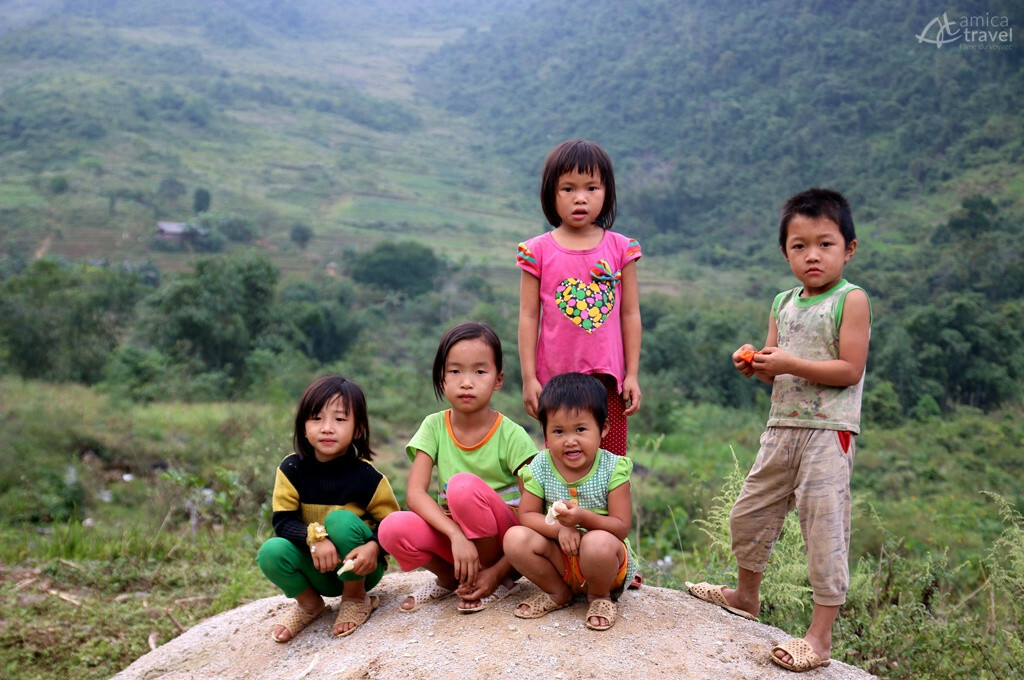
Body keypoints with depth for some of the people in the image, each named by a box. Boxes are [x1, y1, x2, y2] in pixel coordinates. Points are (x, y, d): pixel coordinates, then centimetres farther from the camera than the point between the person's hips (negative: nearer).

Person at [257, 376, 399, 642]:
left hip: (360, 568, -2)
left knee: (340, 519, -30)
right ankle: (309, 604, 7)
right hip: (318, 570, 2)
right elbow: (282, 521, -13)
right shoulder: (291, 470, -9)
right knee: (271, 552, -25)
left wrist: (373, 547, -33)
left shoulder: (366, 476, -15)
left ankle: (356, 599, -5)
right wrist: (314, 537, -33)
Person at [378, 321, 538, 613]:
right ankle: (449, 578, 3)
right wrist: (456, 535, -32)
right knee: (393, 528, -28)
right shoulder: (434, 427, -4)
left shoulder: (512, 436, -12)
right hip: (450, 533, 3)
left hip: (506, 539, -3)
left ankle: (500, 583, -9)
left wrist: (497, 572, -19)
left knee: (464, 485, -32)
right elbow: (415, 493, -15)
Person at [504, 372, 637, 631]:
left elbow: (622, 528, -15)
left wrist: (584, 518, -34)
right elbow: (526, 515, -7)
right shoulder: (539, 468, -6)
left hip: (602, 562, -3)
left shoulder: (613, 469, -13)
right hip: (559, 559, 3)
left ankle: (600, 596, -2)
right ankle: (557, 592, 3)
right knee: (515, 538, -23)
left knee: (599, 543, -38)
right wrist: (559, 528, -26)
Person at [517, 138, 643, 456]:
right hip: (556, 377, -1)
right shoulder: (539, 251, -1)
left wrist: (632, 375, 1)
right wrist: (529, 379, -4)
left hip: (608, 377, 1)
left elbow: (630, 314, 4)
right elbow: (528, 317, -1)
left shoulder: (620, 248, 2)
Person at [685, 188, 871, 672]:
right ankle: (746, 596, 40)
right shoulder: (783, 303, 11)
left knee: (824, 525, -6)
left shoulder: (851, 300, -8)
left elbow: (850, 369, -15)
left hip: (828, 431, -7)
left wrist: (790, 364, -21)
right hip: (782, 427, 7)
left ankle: (821, 636, 2)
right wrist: (755, 364, -6)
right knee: (749, 513, 17)